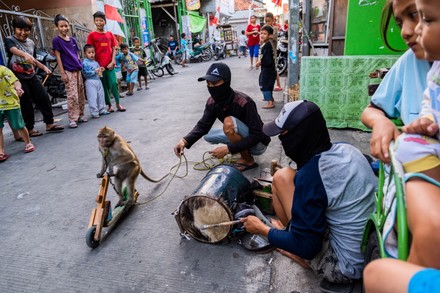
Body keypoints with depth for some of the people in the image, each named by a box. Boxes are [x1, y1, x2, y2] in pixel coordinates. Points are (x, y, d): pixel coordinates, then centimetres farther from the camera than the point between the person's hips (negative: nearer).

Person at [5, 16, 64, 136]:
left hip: (31, 76, 5)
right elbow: (14, 50, -29)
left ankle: (49, 124, 12)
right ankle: (29, 129, 11)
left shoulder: (31, 42, 12)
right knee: (26, 104, -1)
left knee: (44, 98, 2)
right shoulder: (10, 40, -6)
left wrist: (44, 67, 13)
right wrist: (26, 54, -48)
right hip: (17, 77, -5)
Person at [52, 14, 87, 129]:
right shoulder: (56, 40, -3)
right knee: (72, 96, -10)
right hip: (68, 71, -6)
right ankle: (72, 119, -3)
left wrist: (81, 67, 14)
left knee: (81, 94, 10)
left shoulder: (72, 39, 12)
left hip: (78, 70, 6)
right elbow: (58, 57, -6)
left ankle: (80, 115, 21)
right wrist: (62, 73, -10)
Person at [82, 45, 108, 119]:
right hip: (90, 82, -7)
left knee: (101, 95, 13)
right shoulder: (85, 62, -9)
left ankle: (102, 110, 24)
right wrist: (94, 71, -19)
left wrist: (101, 70, 2)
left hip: (98, 80, 8)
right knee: (93, 98, -6)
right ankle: (94, 113, -1)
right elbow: (85, 73, -16)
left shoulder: (95, 62, 13)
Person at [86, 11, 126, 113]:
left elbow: (114, 49, 8)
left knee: (114, 83, -7)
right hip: (99, 65, -1)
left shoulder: (110, 34, 9)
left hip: (110, 64, 1)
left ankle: (118, 104, 7)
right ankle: (109, 105, 15)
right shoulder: (92, 35, 1)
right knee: (104, 86, 5)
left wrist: (112, 62, -4)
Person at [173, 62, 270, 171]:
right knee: (208, 135, 4)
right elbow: (203, 125, -13)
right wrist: (185, 140, -32)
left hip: (258, 143, -7)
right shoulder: (212, 102, -11)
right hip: (243, 137, 7)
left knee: (229, 122, -31)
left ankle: (248, 160, -11)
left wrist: (228, 149, -36)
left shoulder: (244, 103, -32)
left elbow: (256, 135, -32)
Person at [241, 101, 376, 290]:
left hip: (345, 267, -7)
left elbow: (306, 246, -19)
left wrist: (262, 229, -4)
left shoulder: (309, 174, -25)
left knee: (282, 177, -7)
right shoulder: (347, 149, -2)